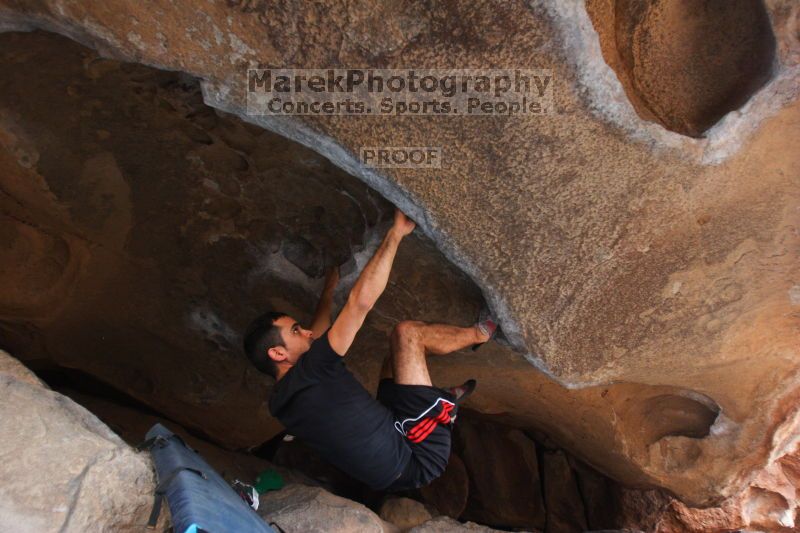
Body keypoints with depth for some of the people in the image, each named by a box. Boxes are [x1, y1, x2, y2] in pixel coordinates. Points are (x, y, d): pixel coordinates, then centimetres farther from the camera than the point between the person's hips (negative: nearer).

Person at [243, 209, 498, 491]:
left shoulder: (281, 400, 6)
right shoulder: (306, 375, -23)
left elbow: (315, 339, 24)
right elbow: (360, 301, -26)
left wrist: (329, 289, 30)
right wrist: (395, 233, -19)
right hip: (418, 457, -9)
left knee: (396, 357, 23)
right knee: (407, 332, -6)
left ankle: (443, 398, 37)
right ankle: (479, 332, 17)